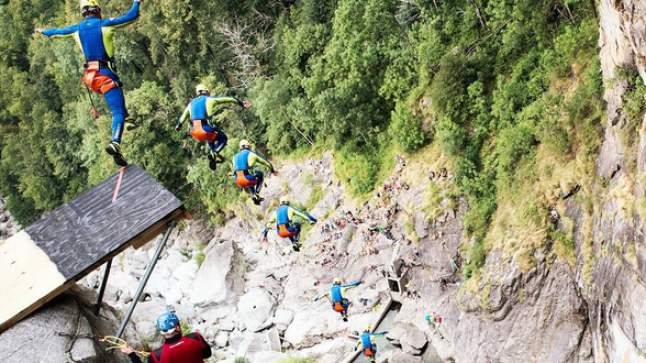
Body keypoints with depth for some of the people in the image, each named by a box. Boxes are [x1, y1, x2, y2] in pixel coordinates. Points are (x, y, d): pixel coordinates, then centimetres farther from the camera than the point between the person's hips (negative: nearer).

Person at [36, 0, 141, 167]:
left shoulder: (76, 29, 10)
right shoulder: (105, 24, -4)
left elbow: (56, 32, 28)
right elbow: (132, 16, -3)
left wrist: (43, 31, 49)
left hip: (90, 76, 6)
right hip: (106, 74, -6)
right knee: (117, 110, -10)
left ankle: (127, 119, 27)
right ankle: (115, 144, -29)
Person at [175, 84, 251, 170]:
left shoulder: (192, 103, 21)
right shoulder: (210, 99, 8)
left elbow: (183, 116, 34)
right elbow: (229, 98, 10)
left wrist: (178, 125, 51)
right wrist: (241, 103, 17)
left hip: (194, 132, 6)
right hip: (205, 130, -6)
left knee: (209, 137, 37)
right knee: (223, 138, 18)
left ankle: (214, 155, 25)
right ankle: (214, 154, -5)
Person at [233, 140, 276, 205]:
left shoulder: (236, 156, 21)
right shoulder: (251, 154, 10)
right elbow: (266, 162, 19)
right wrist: (273, 171, 38)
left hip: (237, 181, 4)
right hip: (248, 179, -4)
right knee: (260, 174, 27)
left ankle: (253, 195, 26)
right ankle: (257, 194, 16)